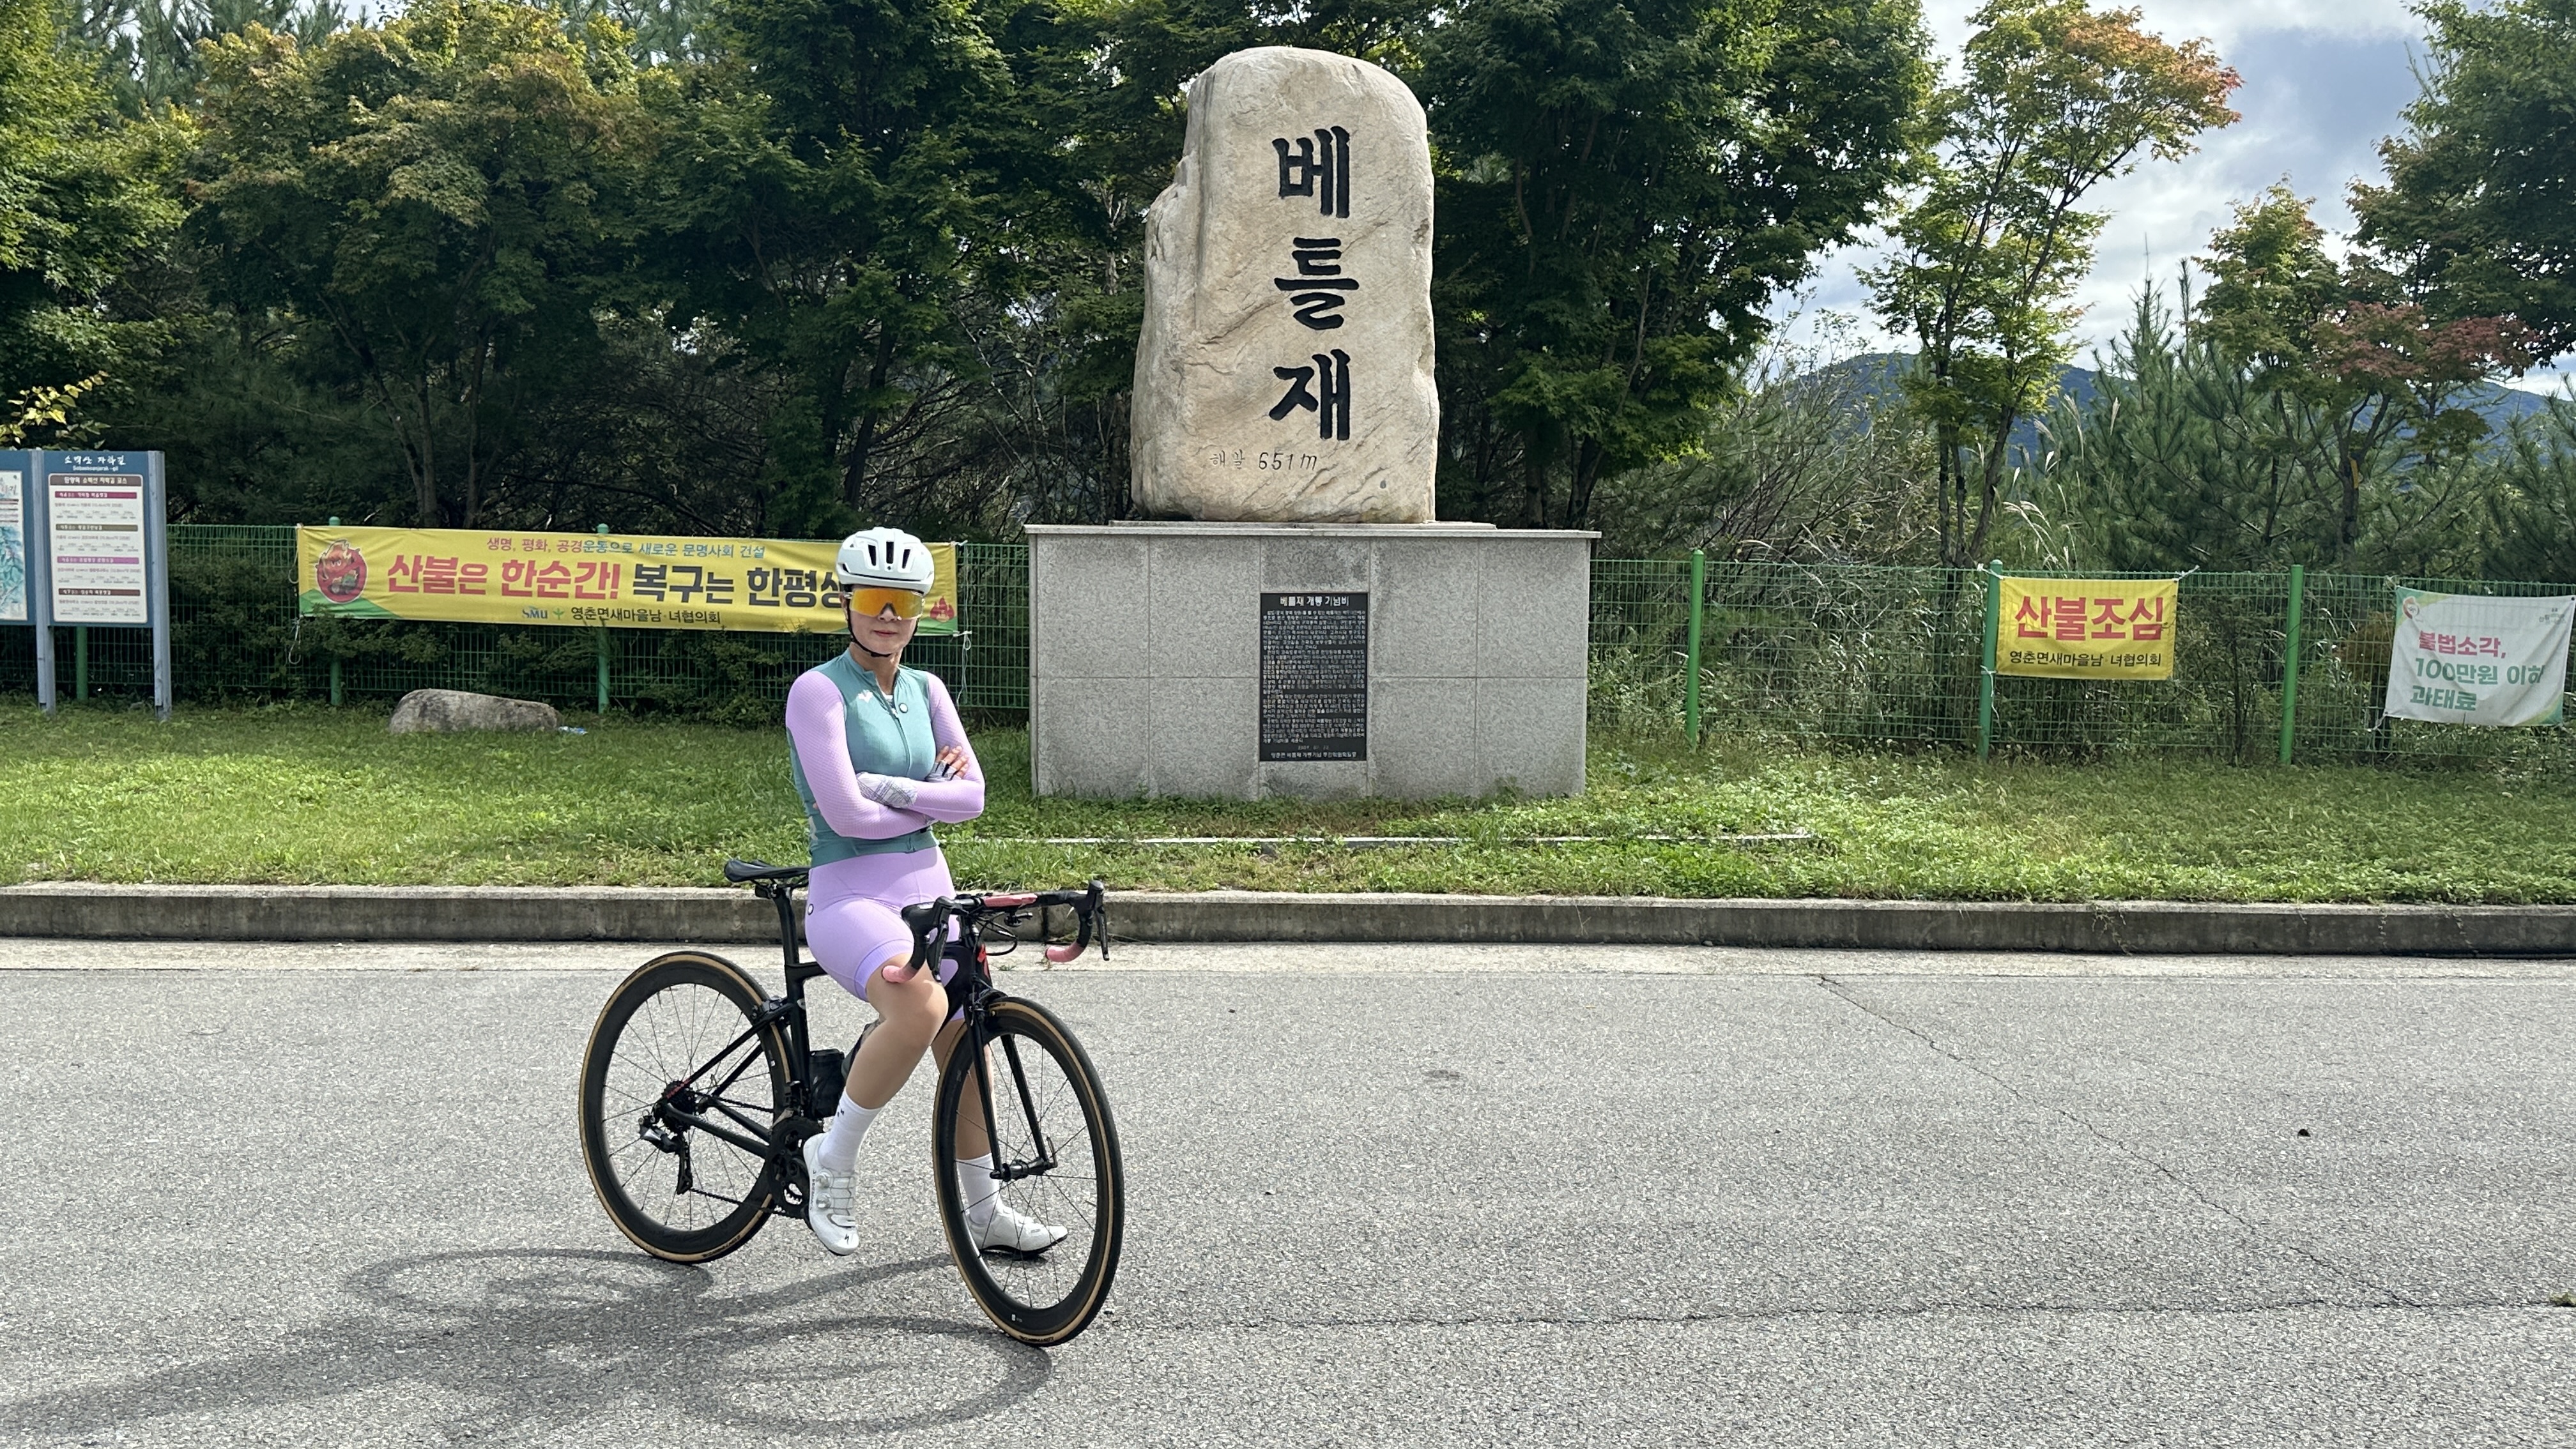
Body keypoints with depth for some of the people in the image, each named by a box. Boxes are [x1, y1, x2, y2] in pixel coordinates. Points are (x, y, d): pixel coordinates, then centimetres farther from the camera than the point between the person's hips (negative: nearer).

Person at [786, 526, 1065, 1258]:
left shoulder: (926, 690, 10)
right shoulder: (819, 690, -9)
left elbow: (971, 795, 2)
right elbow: (846, 813, -18)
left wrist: (891, 790, -12)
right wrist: (929, 801, -4)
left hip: (927, 885, 7)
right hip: (848, 893, -7)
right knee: (922, 1006, -34)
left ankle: (982, 1211, 29)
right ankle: (832, 1158, -12)